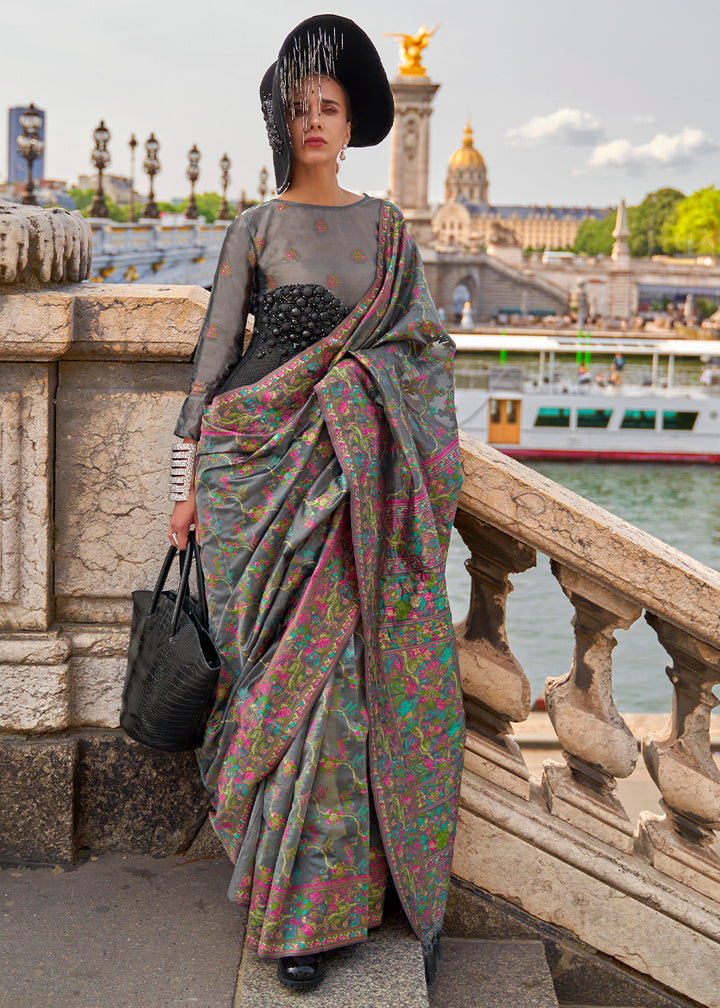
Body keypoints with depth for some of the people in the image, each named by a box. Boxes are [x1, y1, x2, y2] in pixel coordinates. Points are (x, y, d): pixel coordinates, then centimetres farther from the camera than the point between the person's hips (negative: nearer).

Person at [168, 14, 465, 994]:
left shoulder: (387, 226, 12)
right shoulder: (257, 225, 5)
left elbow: (428, 342, 12)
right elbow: (216, 346, 2)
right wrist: (188, 479, -2)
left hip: (362, 473, 2)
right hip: (266, 467, -2)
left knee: (357, 667, 1)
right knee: (294, 671, -2)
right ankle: (302, 904, 8)